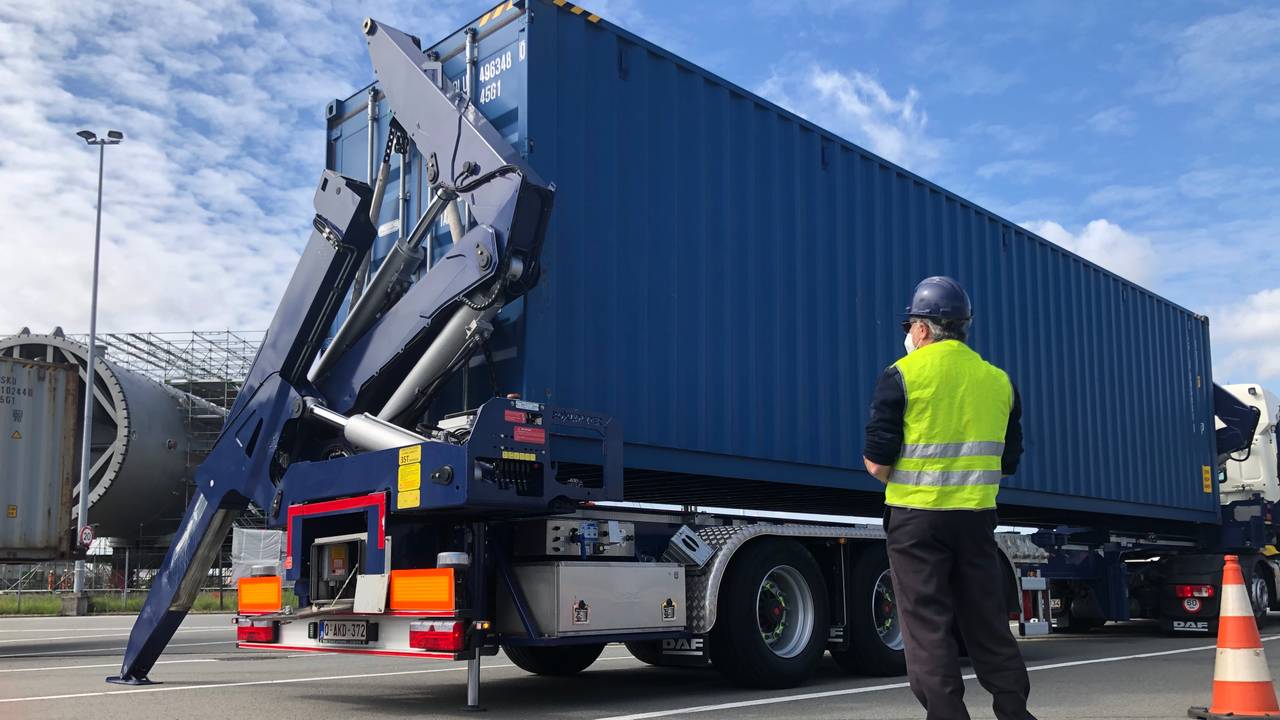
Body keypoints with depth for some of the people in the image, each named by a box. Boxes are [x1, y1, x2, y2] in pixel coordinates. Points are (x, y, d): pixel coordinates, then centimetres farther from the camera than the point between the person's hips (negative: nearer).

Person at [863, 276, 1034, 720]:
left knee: (927, 628, 2)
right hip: (977, 516, 5)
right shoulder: (998, 380, 10)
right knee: (988, 625, 14)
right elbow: (1008, 461, 13)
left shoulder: (903, 374, -6)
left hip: (917, 516, -5)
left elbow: (877, 461, -8)